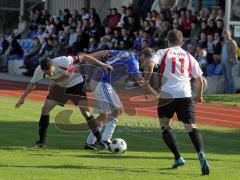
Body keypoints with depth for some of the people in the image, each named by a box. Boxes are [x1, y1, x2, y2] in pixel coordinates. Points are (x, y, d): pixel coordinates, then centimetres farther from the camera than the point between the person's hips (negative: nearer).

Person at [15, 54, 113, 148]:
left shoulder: (63, 62, -38)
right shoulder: (39, 71, -25)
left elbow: (83, 57, -29)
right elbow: (33, 83, -5)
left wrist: (102, 64, -27)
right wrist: (23, 97, -4)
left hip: (76, 84, -4)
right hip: (59, 86, 4)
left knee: (85, 111, -15)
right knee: (45, 109, -4)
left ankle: (99, 139, -7)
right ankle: (41, 142, 5)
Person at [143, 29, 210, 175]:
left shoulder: (163, 52, 11)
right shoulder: (189, 57, 19)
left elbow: (150, 63, -10)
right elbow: (200, 79, 19)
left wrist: (147, 78, 3)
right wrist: (199, 96, 34)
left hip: (168, 94, -1)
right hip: (185, 95, 1)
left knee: (165, 126, 18)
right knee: (191, 127, -5)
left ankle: (178, 158, 9)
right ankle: (201, 154, -32)